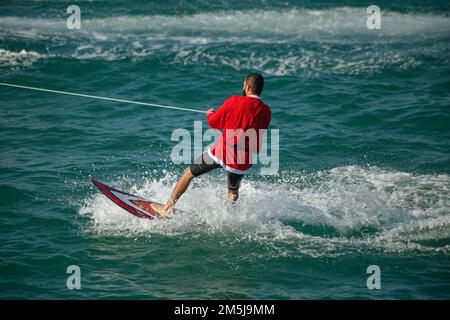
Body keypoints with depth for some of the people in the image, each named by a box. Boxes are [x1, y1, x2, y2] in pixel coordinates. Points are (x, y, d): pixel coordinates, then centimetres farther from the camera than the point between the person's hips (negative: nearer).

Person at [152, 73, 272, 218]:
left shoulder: (235, 101, -8)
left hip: (222, 151, -2)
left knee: (189, 173, 19)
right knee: (233, 192, 31)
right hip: (243, 162, 2)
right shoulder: (266, 112, 0)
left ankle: (167, 207, 25)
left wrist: (210, 114, 24)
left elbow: (214, 123, 3)